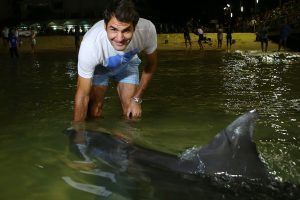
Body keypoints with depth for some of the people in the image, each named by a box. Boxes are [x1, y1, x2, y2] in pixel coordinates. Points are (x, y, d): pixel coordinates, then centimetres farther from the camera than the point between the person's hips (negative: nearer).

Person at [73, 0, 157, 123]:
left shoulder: (147, 29, -37)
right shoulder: (90, 44, -44)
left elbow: (151, 64, -14)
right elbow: (83, 94, -33)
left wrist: (137, 99, -14)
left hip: (128, 63, 2)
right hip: (98, 66, -2)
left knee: (132, 113, -6)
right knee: (94, 112, -13)